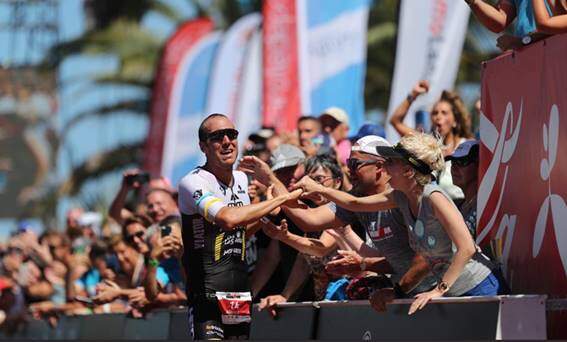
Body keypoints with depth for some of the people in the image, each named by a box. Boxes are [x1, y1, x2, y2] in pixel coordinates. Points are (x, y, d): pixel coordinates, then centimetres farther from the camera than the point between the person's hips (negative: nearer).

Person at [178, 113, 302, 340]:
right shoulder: (192, 182, -11)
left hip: (242, 295, 7)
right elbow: (228, 218, -29)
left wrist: (263, 220, 8)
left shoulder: (241, 179, 14)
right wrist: (282, 198, -21)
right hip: (208, 295, -7)